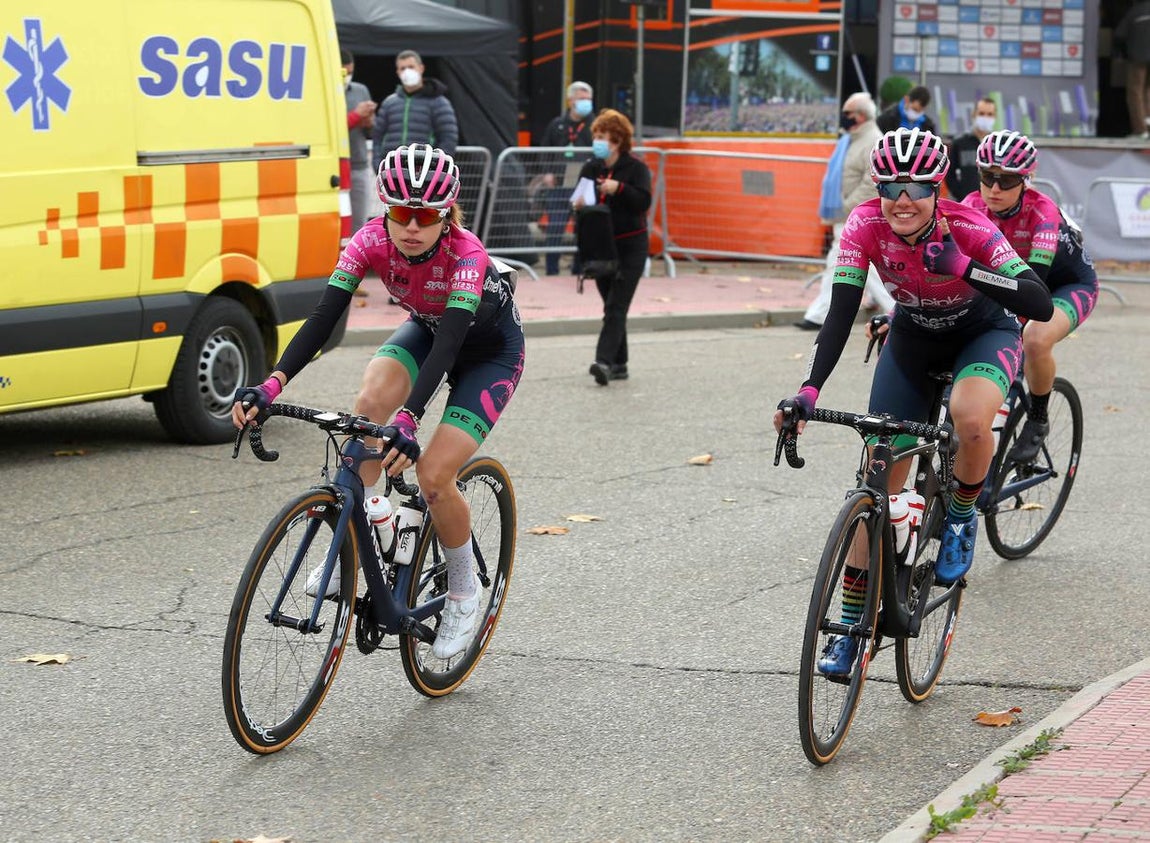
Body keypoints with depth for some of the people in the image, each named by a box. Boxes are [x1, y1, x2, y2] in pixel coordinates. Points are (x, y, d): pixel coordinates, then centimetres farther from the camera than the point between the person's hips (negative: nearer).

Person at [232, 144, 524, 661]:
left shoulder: (466, 255, -37)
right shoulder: (372, 241, -26)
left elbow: (448, 345, -47)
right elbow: (323, 318, -33)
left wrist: (408, 421, -62)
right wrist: (271, 384, -49)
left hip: (491, 351, -4)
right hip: (426, 329, 4)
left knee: (432, 474, -20)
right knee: (370, 403, -29)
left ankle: (464, 594, 5)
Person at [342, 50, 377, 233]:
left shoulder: (361, 91, 14)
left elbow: (371, 134, 20)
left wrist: (369, 123, -3)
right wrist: (356, 115, -15)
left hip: (360, 168, 5)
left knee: (358, 224, 7)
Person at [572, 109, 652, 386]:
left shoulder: (636, 168, -6)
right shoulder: (590, 168, 7)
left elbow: (643, 201, -16)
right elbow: (580, 200, 13)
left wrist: (619, 188, -29)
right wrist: (579, 205, -10)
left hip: (630, 246, -5)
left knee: (616, 307, -13)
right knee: (611, 307, 10)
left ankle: (604, 361, -22)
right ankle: (618, 364, 17)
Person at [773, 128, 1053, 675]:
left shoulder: (967, 228, -31)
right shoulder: (866, 225, -26)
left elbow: (1040, 305, -37)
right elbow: (841, 314, -29)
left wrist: (960, 265, -46)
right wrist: (807, 392, -42)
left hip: (983, 332, -3)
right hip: (913, 336, 3)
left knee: (970, 419, -37)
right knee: (879, 477, -5)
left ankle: (961, 518, -3)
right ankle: (850, 629, 5)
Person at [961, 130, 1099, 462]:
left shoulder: (1041, 211, -33)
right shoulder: (973, 206, -20)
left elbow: (1036, 275, -42)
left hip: (1070, 284, -5)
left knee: (1036, 342, -34)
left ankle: (1037, 422, -9)